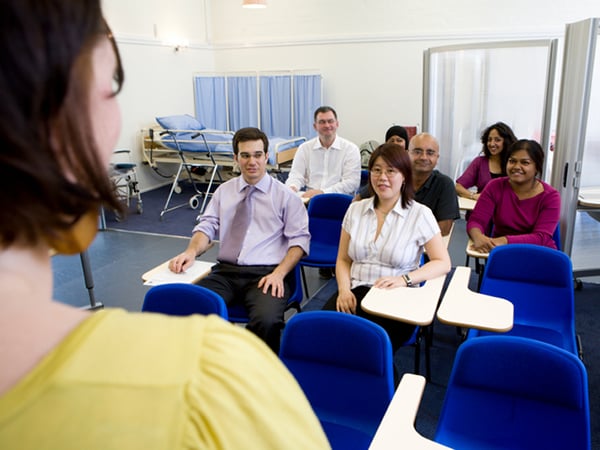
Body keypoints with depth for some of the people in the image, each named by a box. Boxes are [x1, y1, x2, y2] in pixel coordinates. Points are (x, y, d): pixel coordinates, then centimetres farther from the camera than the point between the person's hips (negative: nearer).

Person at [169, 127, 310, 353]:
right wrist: (191, 251, -13)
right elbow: (207, 226, 9)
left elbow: (299, 240, 2)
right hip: (226, 271, 3)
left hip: (265, 275, -2)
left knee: (266, 321, -33)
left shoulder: (285, 195, 6)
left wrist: (279, 273, -14)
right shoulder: (224, 191, 16)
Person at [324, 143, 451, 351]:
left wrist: (404, 279, -15)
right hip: (355, 292, 3)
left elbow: (443, 263, 0)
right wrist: (344, 290, -5)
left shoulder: (420, 214, 1)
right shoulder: (355, 209, 12)